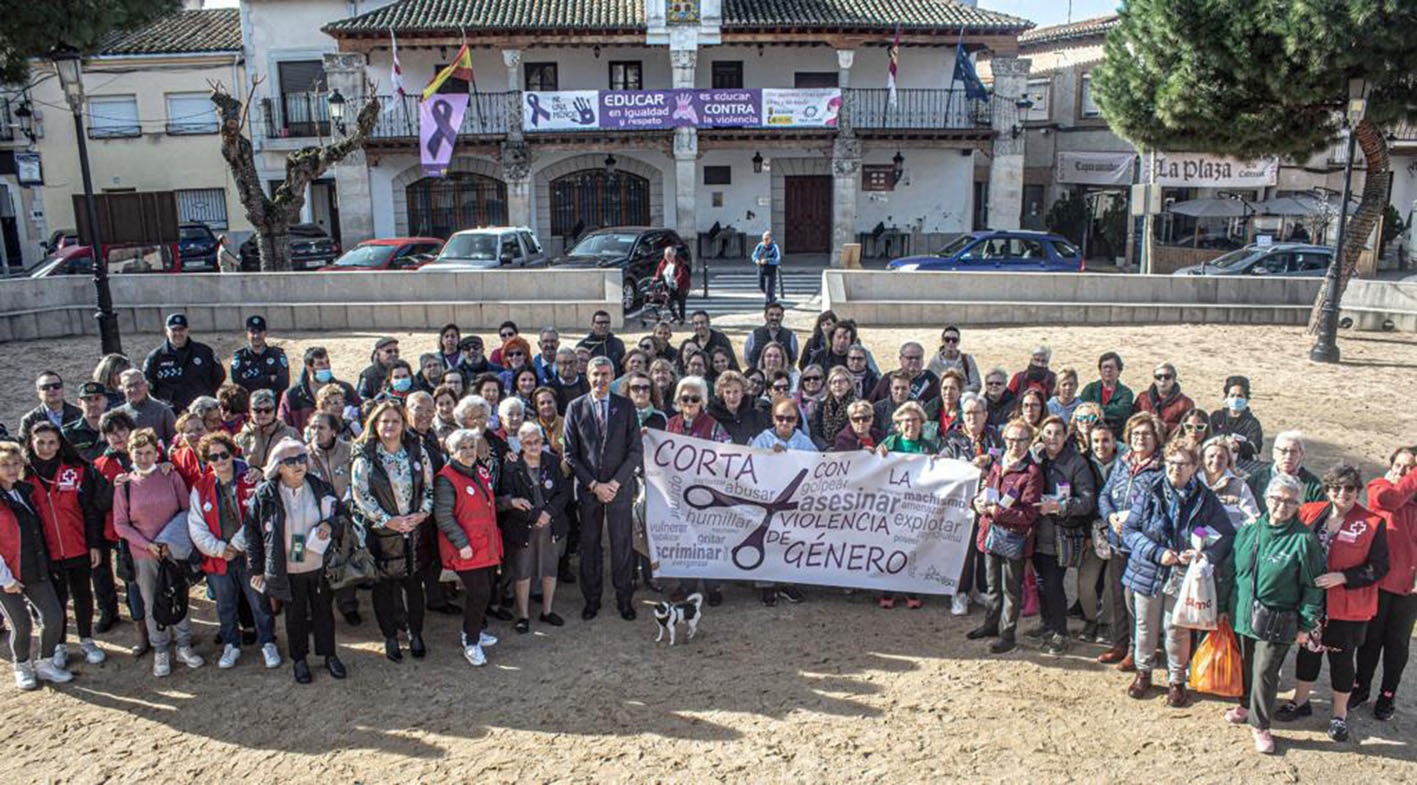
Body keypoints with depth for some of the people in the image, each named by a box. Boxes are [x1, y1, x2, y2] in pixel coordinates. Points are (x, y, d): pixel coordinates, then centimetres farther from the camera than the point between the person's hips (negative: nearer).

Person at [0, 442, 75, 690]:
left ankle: (44, 664, 23)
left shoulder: (26, 491, 7)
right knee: (21, 626, 4)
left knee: (54, 616, 3)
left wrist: (42, 561, 13)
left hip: (36, 569, 5)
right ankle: (22, 668, 28)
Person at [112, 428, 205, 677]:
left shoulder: (171, 476, -3)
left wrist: (171, 540, -10)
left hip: (173, 551, 0)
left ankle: (184, 647, 21)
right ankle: (160, 652, 21)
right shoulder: (125, 485, -3)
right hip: (143, 555, 0)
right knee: (152, 605, 9)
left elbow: (186, 510, 1)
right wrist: (147, 545, -10)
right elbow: (120, 524, 0)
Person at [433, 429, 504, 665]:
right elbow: (443, 516, -19)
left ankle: (474, 630, 35)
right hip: (467, 550, -8)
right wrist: (462, 543, -22)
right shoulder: (446, 479, -14)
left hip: (487, 546, 8)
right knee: (480, 593, -10)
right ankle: (470, 643, 7)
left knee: (486, 590, 15)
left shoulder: (480, 473, 12)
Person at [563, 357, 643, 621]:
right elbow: (570, 454, 1)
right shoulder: (575, 407, 2)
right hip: (587, 488, 0)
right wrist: (594, 485, -8)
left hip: (619, 487, 0)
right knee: (589, 544, 7)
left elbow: (636, 450, 0)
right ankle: (591, 599, 19)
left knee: (622, 544, 4)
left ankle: (624, 599, 16)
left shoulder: (626, 407, 2)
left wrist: (615, 483, -9)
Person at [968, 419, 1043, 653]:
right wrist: (980, 501, -3)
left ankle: (1007, 634, 17)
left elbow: (1028, 514, -19)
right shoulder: (997, 465, 7)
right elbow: (985, 488, 20)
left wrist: (995, 510, -22)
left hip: (1013, 539, -7)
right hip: (991, 535, 7)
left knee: (1011, 589, 6)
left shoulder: (1032, 473, -15)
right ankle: (991, 624, 36)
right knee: (993, 585, 21)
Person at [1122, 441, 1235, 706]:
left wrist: (1204, 555, -18)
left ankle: (1176, 681, 25)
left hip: (1183, 575, -1)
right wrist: (1157, 553, -15)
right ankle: (1143, 672, 34)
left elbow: (1227, 536, 0)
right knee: (1145, 625, 14)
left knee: (1176, 630, 5)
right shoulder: (1149, 494, -4)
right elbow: (1129, 530, -3)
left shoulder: (1206, 500, -4)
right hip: (1148, 572, 1)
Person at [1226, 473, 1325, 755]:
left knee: (1265, 672, 0)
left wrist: (1306, 625, -6)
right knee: (1246, 665, 19)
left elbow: (1313, 587, -7)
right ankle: (1247, 704, 41)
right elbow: (1233, 569, 11)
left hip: (1277, 621, -4)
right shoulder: (1250, 530, 1)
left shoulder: (1304, 539, -12)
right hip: (1243, 613, 4)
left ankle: (1260, 725, 16)